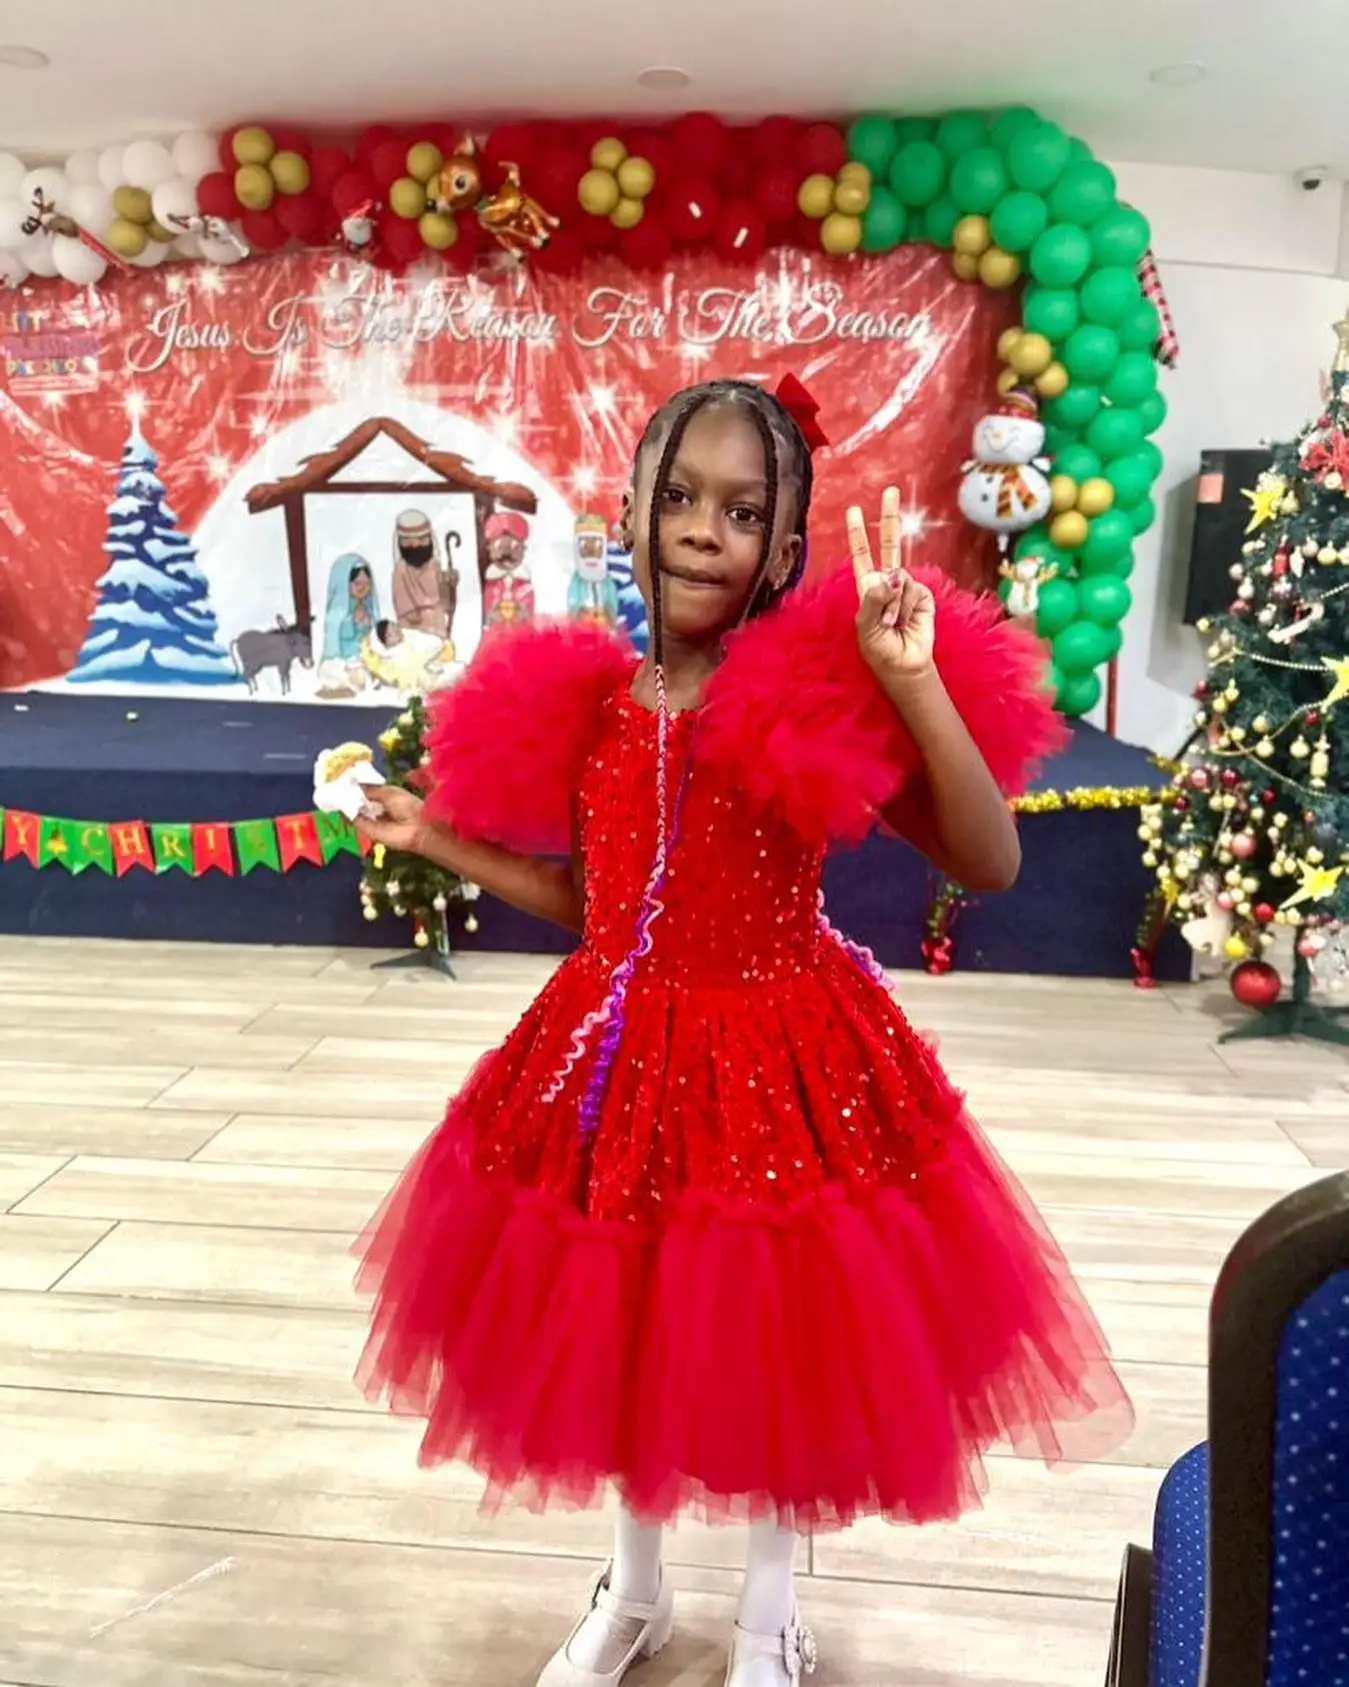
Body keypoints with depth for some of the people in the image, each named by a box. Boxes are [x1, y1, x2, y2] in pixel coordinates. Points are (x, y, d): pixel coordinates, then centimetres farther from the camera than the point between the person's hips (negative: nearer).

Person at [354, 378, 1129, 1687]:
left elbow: (991, 866, -20)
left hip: (781, 1061, -4)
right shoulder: (585, 702, -1)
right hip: (621, 1059, 5)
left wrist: (915, 681, -27)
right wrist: (440, 839, 11)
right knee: (617, 1332, 19)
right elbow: (594, 908, 10)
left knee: (776, 1341, 14)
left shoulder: (824, 702, -16)